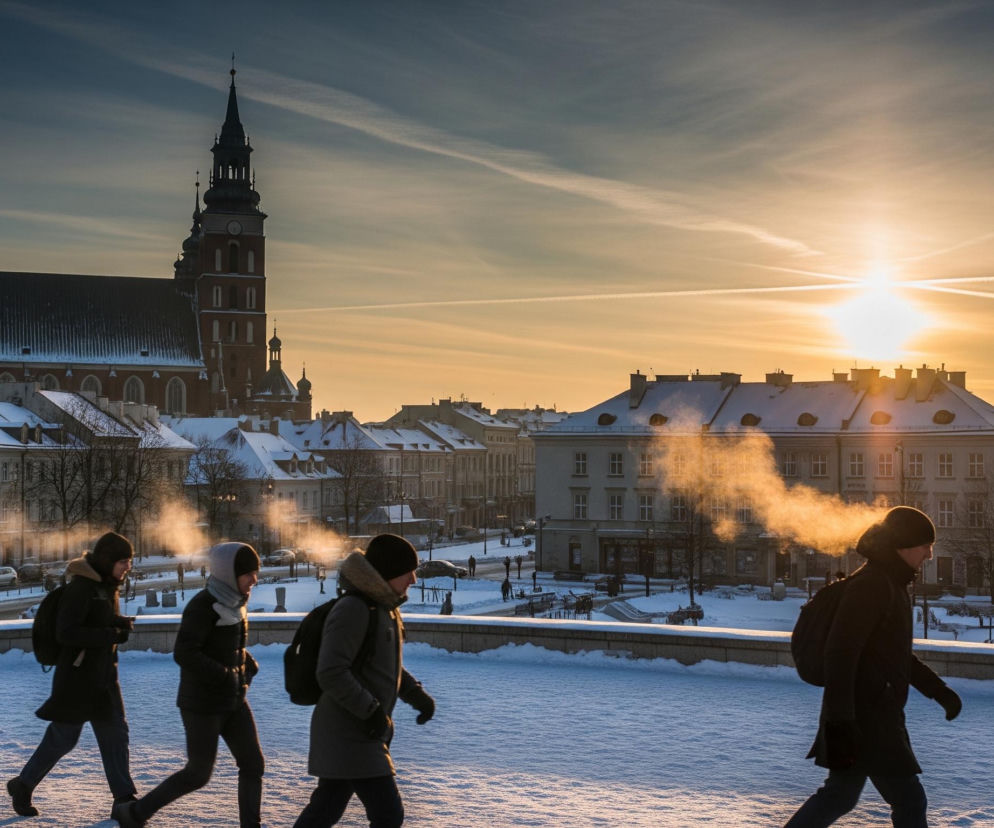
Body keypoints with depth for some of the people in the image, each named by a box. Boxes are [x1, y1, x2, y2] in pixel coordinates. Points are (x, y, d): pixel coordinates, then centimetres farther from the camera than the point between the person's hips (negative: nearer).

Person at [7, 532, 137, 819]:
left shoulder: (106, 585, 9)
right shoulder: (80, 588, -19)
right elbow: (66, 633, -25)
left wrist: (121, 624, -2)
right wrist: (112, 634, -25)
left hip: (103, 674, 9)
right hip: (77, 675, -9)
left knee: (115, 732, 6)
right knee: (63, 738, 2)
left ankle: (124, 796, 11)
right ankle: (23, 785, 21)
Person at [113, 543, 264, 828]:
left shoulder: (233, 602, 7)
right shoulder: (203, 605, -19)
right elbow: (183, 653, -25)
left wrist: (249, 663, 4)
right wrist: (226, 675, -23)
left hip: (233, 702, 8)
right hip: (202, 704, -8)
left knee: (253, 764, 4)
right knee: (198, 775, 2)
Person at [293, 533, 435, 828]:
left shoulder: (385, 607, 11)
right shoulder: (352, 609, -19)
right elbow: (331, 674, -25)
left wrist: (417, 695, 6)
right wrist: (372, 711, -21)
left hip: (362, 732, 10)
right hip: (347, 734, -10)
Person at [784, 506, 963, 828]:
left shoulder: (892, 585, 16)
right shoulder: (871, 585, -16)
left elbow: (898, 655, 28)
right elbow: (841, 653, -24)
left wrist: (940, 691, 24)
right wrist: (840, 722, -29)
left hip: (877, 716, 10)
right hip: (863, 717, -10)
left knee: (839, 795, 17)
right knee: (909, 801, -5)